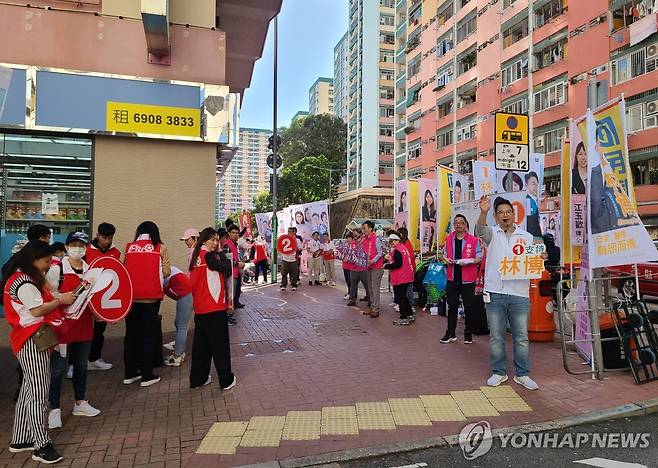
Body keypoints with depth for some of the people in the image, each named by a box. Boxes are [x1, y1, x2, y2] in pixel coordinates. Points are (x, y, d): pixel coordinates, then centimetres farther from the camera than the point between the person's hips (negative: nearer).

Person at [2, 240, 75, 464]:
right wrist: (61, 299, -9)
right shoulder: (24, 282, -16)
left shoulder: (26, 278, 15)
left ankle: (19, 440, 25)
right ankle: (41, 446, 1)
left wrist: (59, 299, 3)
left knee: (29, 390, 16)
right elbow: (37, 310, -19)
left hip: (35, 339, 10)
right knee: (38, 393, -6)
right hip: (33, 340, -10)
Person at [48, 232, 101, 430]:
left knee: (82, 365, 17)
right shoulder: (57, 269, -9)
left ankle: (80, 403, 32)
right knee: (59, 368, 2)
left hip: (84, 325, 5)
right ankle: (54, 409, 16)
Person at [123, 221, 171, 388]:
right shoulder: (160, 248, 0)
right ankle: (147, 376, 11)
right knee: (148, 334, 6)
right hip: (151, 296, -3)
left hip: (130, 296, 3)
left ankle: (129, 374, 23)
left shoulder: (128, 247, 8)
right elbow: (166, 272, -1)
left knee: (131, 333, 14)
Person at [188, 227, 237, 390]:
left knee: (200, 344, 15)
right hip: (215, 307, -8)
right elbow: (227, 269, -15)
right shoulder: (208, 255, -13)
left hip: (200, 308, 8)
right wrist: (222, 254, -1)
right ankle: (226, 380, 9)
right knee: (220, 345, 1)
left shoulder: (196, 256, 11)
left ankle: (197, 379, 23)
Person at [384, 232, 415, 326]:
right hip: (407, 277, 10)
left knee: (400, 298, -1)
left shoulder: (397, 250, -17)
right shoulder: (404, 247, 12)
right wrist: (391, 259, 13)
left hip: (400, 278, -10)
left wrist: (386, 266, -13)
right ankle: (409, 315, 26)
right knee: (404, 296, 20)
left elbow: (398, 264, -23)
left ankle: (404, 318, 4)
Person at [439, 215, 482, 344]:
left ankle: (468, 334, 19)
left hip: (468, 279, -3)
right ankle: (451, 333, 19)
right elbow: (442, 255, 18)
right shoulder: (448, 239, 9)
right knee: (452, 307, 10)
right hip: (452, 278, 3)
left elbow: (479, 257, -1)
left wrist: (469, 261, -18)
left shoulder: (474, 240, -1)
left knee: (469, 308, 6)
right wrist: (443, 258, -4)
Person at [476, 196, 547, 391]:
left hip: (519, 294, 1)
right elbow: (480, 230, -19)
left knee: (521, 337, 7)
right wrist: (483, 212, -37)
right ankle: (499, 372, 21)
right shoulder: (492, 233, 4)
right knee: (496, 336, 8)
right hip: (495, 293, -1)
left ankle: (522, 374, 21)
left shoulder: (527, 237, 9)